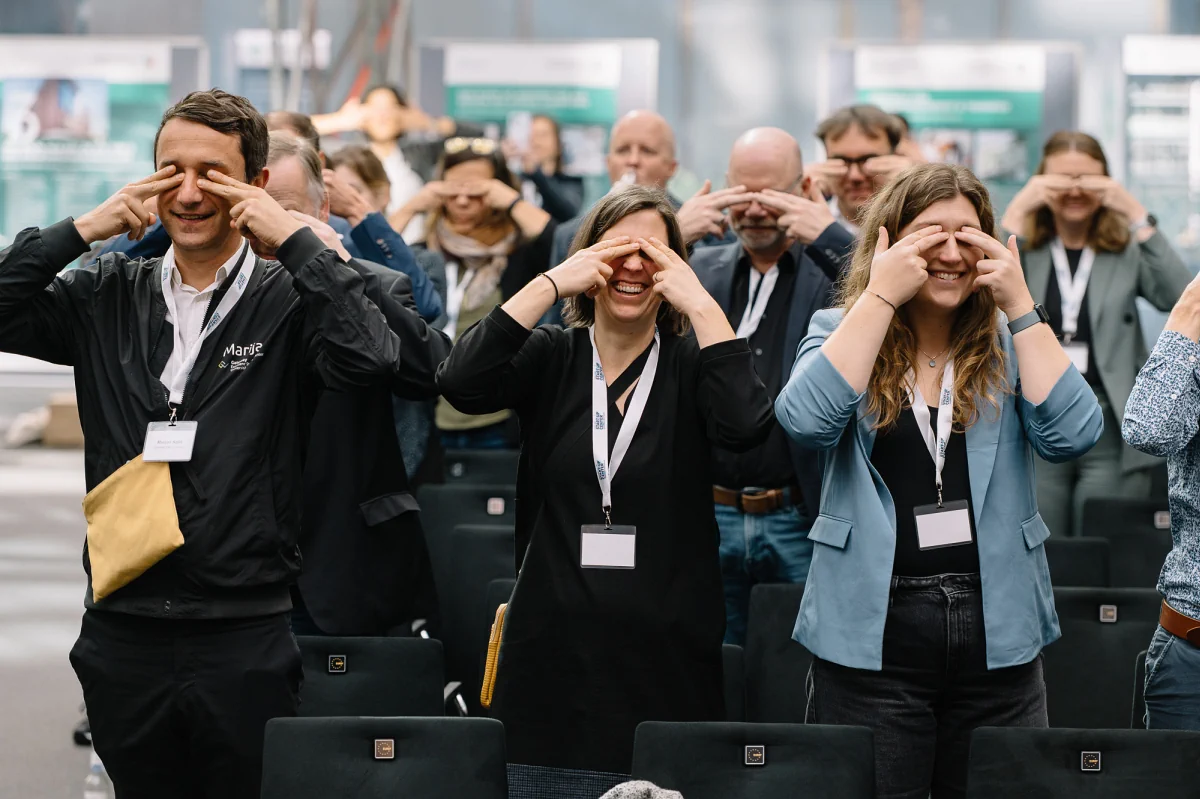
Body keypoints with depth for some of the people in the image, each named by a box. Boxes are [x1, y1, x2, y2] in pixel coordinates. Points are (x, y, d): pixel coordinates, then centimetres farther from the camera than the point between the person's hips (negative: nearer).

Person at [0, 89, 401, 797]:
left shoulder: (285, 301, -2)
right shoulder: (108, 298, 8)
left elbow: (372, 358, -20)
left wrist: (293, 236, -16)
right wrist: (83, 229, -6)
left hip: (245, 639, -3)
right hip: (123, 636, 3)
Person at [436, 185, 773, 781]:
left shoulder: (691, 365, 4)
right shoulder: (550, 358, 7)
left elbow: (747, 425, -16)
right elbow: (460, 384, -11)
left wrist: (702, 306, -14)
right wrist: (551, 283, -11)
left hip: (667, 648, -1)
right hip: (552, 646, 1)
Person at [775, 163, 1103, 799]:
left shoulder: (1008, 346, 8)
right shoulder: (839, 333, 4)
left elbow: (1073, 434, -8)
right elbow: (807, 419, -17)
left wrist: (1019, 305, -10)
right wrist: (881, 294, -15)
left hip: (996, 635, 2)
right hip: (874, 631, -2)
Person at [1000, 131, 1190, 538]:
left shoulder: (1128, 251, 8)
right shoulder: (1023, 248, 7)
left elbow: (1178, 297, -11)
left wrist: (1136, 214, -11)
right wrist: (1017, 211, -12)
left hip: (1111, 434, 0)